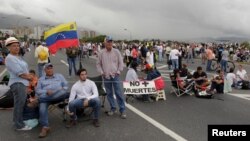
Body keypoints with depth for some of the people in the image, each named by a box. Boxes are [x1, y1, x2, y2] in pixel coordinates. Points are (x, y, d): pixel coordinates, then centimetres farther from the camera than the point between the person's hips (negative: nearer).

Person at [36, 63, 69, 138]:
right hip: (45, 96, 1)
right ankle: (45, 127, -32)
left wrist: (62, 90, -6)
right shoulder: (41, 79, 23)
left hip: (59, 95, -1)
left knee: (64, 93, -37)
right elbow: (37, 90, 11)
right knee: (42, 108, -28)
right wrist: (46, 91, -8)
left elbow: (66, 85, 18)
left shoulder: (59, 76, 24)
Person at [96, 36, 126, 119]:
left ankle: (122, 110, 4)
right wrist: (101, 72, 0)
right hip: (106, 76, 2)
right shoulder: (102, 53, 3)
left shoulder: (116, 52, 0)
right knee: (109, 93, 10)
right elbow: (98, 64, 10)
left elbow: (121, 63, 2)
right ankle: (113, 108, 25)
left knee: (119, 93, -3)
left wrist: (118, 71, -5)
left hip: (115, 75, -2)